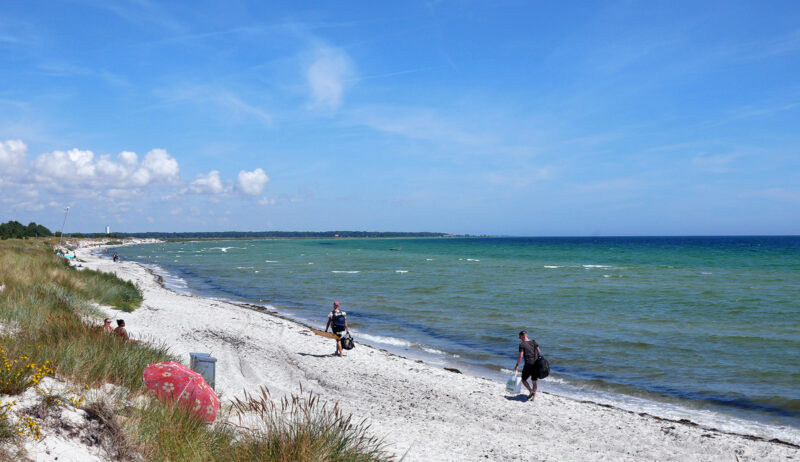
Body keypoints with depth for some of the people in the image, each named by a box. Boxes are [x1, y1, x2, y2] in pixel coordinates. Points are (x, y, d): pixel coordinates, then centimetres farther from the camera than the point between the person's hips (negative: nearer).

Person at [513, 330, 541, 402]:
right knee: (534, 381, 14)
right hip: (536, 364, 6)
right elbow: (539, 352, 9)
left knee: (524, 379, 11)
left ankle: (531, 391, -7)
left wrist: (517, 365, -6)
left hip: (528, 365, -6)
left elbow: (520, 356, -14)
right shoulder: (534, 342, 7)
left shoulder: (522, 344, -9)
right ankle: (534, 397, 13)